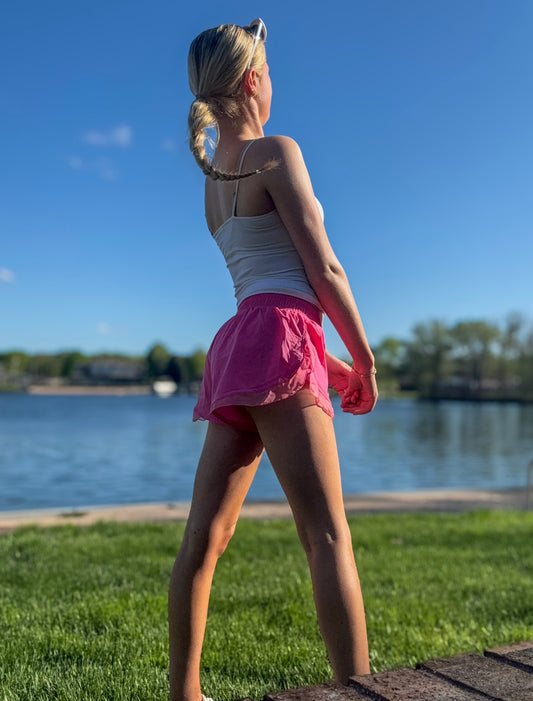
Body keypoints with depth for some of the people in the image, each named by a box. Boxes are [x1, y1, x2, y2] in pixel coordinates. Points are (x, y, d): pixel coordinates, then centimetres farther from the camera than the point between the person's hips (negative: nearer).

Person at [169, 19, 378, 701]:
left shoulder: (211, 176, 24)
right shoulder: (276, 151, 1)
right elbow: (323, 272, -5)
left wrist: (328, 361, 25)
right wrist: (364, 360, 6)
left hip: (234, 347, 8)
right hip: (277, 344, -8)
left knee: (205, 535, 7)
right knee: (328, 535, -13)